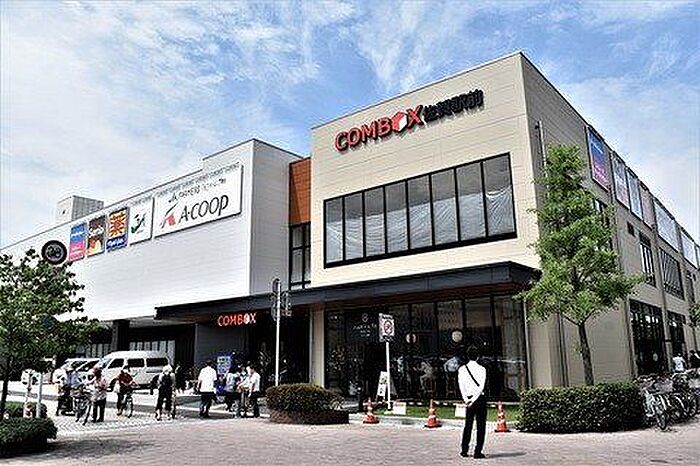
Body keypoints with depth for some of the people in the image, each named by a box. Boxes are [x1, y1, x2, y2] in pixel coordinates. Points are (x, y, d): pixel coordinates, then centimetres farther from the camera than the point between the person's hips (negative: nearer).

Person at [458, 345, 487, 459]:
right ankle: (478, 452, 2)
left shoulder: (462, 369, 4)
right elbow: (481, 387, -12)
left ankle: (464, 450, 17)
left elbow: (461, 386, -3)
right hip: (480, 398, -3)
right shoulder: (482, 369, -4)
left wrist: (466, 400, -7)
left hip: (468, 399, 3)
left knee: (468, 424, 14)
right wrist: (473, 400, -12)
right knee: (481, 425, 3)